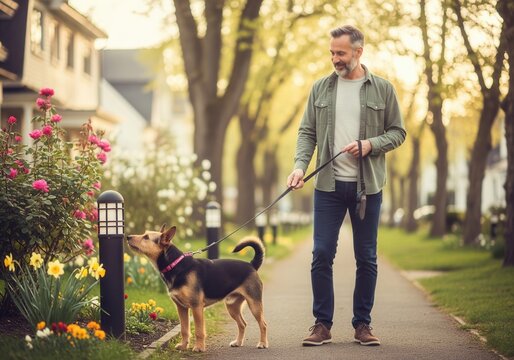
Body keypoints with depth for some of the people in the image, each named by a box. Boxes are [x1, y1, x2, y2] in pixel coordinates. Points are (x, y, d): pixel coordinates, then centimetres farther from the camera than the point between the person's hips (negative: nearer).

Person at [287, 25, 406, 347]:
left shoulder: (382, 89, 2)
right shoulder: (321, 88, 7)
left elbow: (398, 132, 4)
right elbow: (307, 132, 5)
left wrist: (370, 144, -14)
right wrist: (300, 166, -11)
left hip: (368, 187, -1)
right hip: (329, 186, 1)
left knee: (367, 259, 6)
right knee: (322, 255, -1)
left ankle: (363, 324, 17)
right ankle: (322, 324, 9)